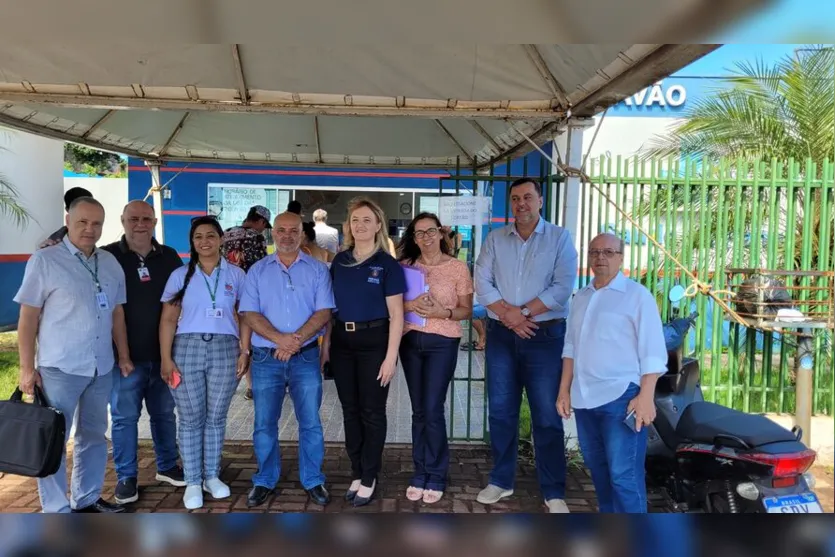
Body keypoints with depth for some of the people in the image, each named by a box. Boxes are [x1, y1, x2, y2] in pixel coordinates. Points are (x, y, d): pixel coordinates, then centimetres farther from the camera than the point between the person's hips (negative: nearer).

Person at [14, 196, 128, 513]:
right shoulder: (45, 260, -7)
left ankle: (87, 499, 29)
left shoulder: (110, 263, 8)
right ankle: (57, 510, 14)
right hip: (59, 367, -5)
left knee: (93, 436, 15)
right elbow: (28, 317, -8)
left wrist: (124, 356, 11)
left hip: (101, 367, 6)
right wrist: (27, 368, -11)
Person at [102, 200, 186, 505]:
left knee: (165, 413, 14)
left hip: (163, 353, 3)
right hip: (125, 354, -3)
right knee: (124, 417, 5)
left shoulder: (169, 257, 6)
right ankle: (126, 477, 19)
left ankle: (167, 466, 29)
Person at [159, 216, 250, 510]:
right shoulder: (180, 275, 5)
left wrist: (244, 352, -3)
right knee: (191, 419, 5)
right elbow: (168, 319, 1)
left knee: (216, 417, 9)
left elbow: (245, 317, 5)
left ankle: (211, 476, 24)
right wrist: (166, 358, -6)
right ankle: (192, 481, 17)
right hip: (187, 348, 0)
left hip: (224, 350, 0)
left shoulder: (236, 275, 6)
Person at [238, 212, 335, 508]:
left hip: (306, 357, -1)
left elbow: (323, 312, -5)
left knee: (310, 422, 5)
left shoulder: (318, 269, 3)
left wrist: (297, 339, -18)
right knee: (264, 424, 8)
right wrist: (279, 338, -18)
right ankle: (265, 481, 24)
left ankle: (313, 481, 19)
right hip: (266, 358, 1)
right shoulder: (258, 271, 6)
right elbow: (249, 314, -3)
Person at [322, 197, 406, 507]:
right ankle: (356, 473, 25)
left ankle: (369, 478, 18)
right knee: (350, 410, 12)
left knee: (372, 412, 5)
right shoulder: (339, 261, 7)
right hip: (342, 341, 4)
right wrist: (325, 345, 6)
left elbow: (396, 315, -8)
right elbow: (330, 307, 12)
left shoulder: (387, 264, -6)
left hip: (374, 341, -4)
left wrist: (391, 357, -13)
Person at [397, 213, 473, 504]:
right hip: (410, 341, 3)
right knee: (419, 410, 9)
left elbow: (467, 310, 0)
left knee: (433, 410, -4)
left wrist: (443, 312, -18)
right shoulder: (405, 266, 7)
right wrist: (409, 305, -13)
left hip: (442, 343, -3)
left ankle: (436, 476, 12)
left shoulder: (458, 267, -1)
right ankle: (420, 473, 19)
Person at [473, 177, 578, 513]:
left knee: (547, 415, 1)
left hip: (545, 336, -3)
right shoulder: (495, 239, 8)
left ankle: (553, 492, 13)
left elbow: (563, 287, -10)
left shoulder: (560, 238, 0)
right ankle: (501, 481, 24)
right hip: (501, 335, 3)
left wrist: (523, 311, -14)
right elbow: (481, 282, -1)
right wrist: (508, 313, -15)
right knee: (501, 411, 10)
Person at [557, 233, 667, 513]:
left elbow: (652, 351, -10)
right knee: (598, 469, 16)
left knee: (623, 474, -9)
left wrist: (645, 397, -17)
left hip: (621, 397, -7)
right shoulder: (580, 298, 14)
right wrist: (564, 390, 14)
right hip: (584, 397, 7)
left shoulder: (637, 295, -5)